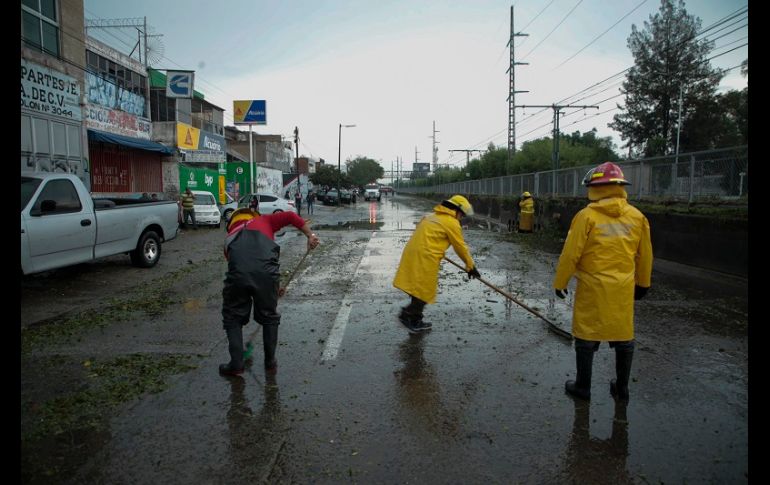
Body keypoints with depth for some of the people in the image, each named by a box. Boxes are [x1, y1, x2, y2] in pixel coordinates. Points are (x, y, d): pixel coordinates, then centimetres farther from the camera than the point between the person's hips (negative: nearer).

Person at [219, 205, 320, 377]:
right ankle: (270, 362, 31)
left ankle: (236, 364, 23)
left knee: (232, 318, 23)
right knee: (269, 316, 21)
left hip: (238, 273, 1)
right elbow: (290, 216, 12)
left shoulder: (230, 237, 33)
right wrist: (310, 235, 15)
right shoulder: (263, 220, 27)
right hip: (266, 272, -1)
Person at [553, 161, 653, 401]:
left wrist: (560, 283, 1)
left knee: (586, 337, 8)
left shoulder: (586, 216, -13)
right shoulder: (637, 217, 1)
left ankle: (583, 387, 18)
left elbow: (570, 255, -11)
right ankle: (622, 387, 29)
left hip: (593, 289, -4)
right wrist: (642, 283, 23)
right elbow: (644, 255, 9)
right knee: (624, 337, 16)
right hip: (623, 289, 4)